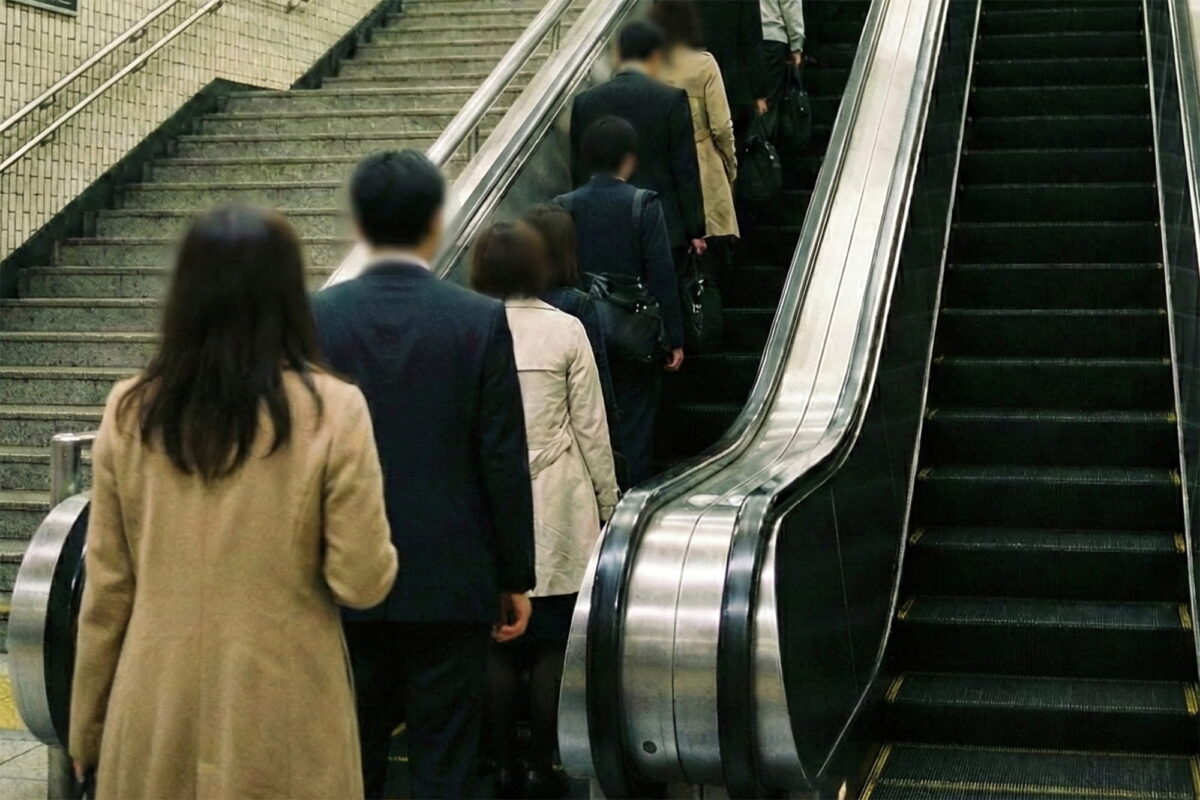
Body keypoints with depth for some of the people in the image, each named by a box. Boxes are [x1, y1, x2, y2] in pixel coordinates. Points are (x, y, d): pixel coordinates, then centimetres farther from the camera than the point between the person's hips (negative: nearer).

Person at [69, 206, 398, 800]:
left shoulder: (130, 411, -3)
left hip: (156, 713, 3)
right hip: (281, 717, -2)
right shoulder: (332, 410, -12)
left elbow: (107, 590, 1)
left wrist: (88, 730, 11)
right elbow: (363, 583, -11)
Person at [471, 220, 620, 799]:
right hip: (557, 515, -1)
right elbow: (591, 426, -2)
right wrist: (608, 500, 9)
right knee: (551, 646, 6)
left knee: (498, 644, 8)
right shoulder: (565, 330, -5)